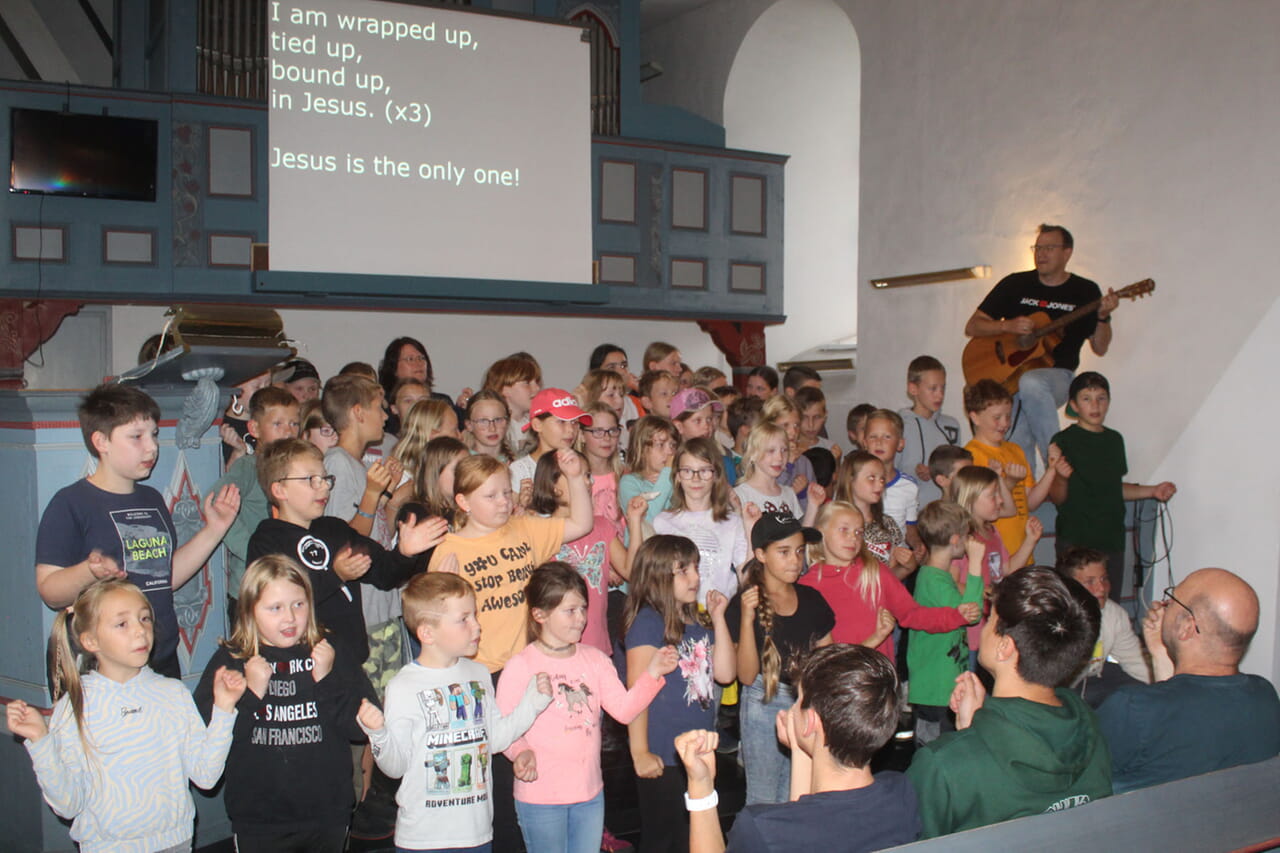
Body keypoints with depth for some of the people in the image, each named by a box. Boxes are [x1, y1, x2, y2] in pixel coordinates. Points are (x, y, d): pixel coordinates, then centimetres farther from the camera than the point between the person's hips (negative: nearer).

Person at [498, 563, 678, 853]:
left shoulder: (595, 659, 6)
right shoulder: (520, 667, -10)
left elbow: (624, 709, -1)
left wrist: (652, 673, -13)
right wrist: (521, 752, -30)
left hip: (590, 792, 5)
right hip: (540, 796, -5)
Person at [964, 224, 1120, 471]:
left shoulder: (1085, 291, 7)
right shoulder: (1015, 284, 9)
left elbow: (1100, 348, 7)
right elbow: (972, 327, 8)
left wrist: (1103, 317, -11)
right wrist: (1007, 325, -9)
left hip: (1057, 376, -2)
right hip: (1010, 375, 2)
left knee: (1030, 383, -37)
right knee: (1017, 451, -12)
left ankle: (1056, 465, -29)